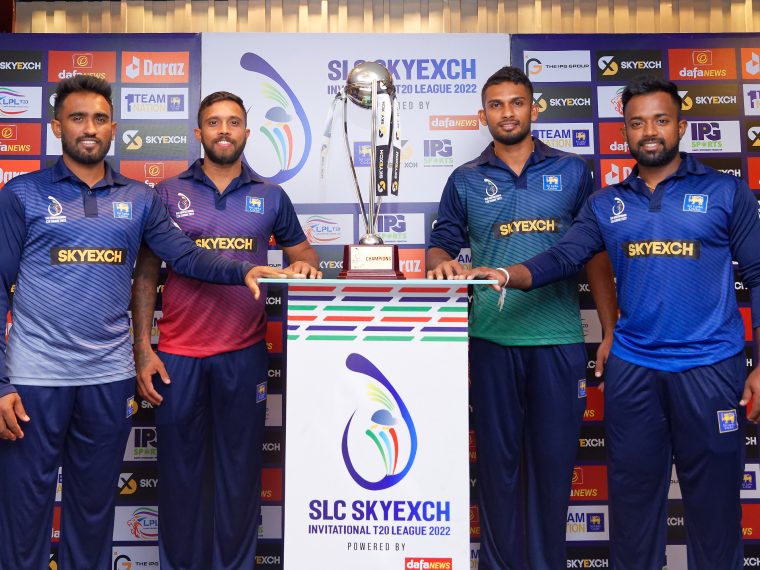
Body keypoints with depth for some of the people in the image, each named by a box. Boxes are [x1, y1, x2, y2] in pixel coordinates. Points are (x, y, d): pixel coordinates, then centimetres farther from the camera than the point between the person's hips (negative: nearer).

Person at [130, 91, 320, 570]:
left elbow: (300, 248, 17)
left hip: (245, 354, 1)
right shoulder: (169, 194, 5)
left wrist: (305, 263, -8)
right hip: (178, 355, 0)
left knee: (240, 467, 9)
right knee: (180, 467, 8)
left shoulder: (270, 196, 7)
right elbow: (146, 274, 5)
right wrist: (143, 349, -2)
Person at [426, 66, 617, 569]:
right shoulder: (466, 180, 8)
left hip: (560, 338, 0)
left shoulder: (572, 171, 7)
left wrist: (612, 332, 2)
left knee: (553, 457, 8)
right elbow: (441, 245, 9)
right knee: (499, 456, 10)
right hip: (492, 338, 0)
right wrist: (442, 262, -15)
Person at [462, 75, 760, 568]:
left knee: (713, 499, 9)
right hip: (632, 367, 2)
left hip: (710, 367, -2)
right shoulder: (606, 205, 8)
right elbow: (562, 258, -3)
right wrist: (506, 275, -22)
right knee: (632, 495, 13)